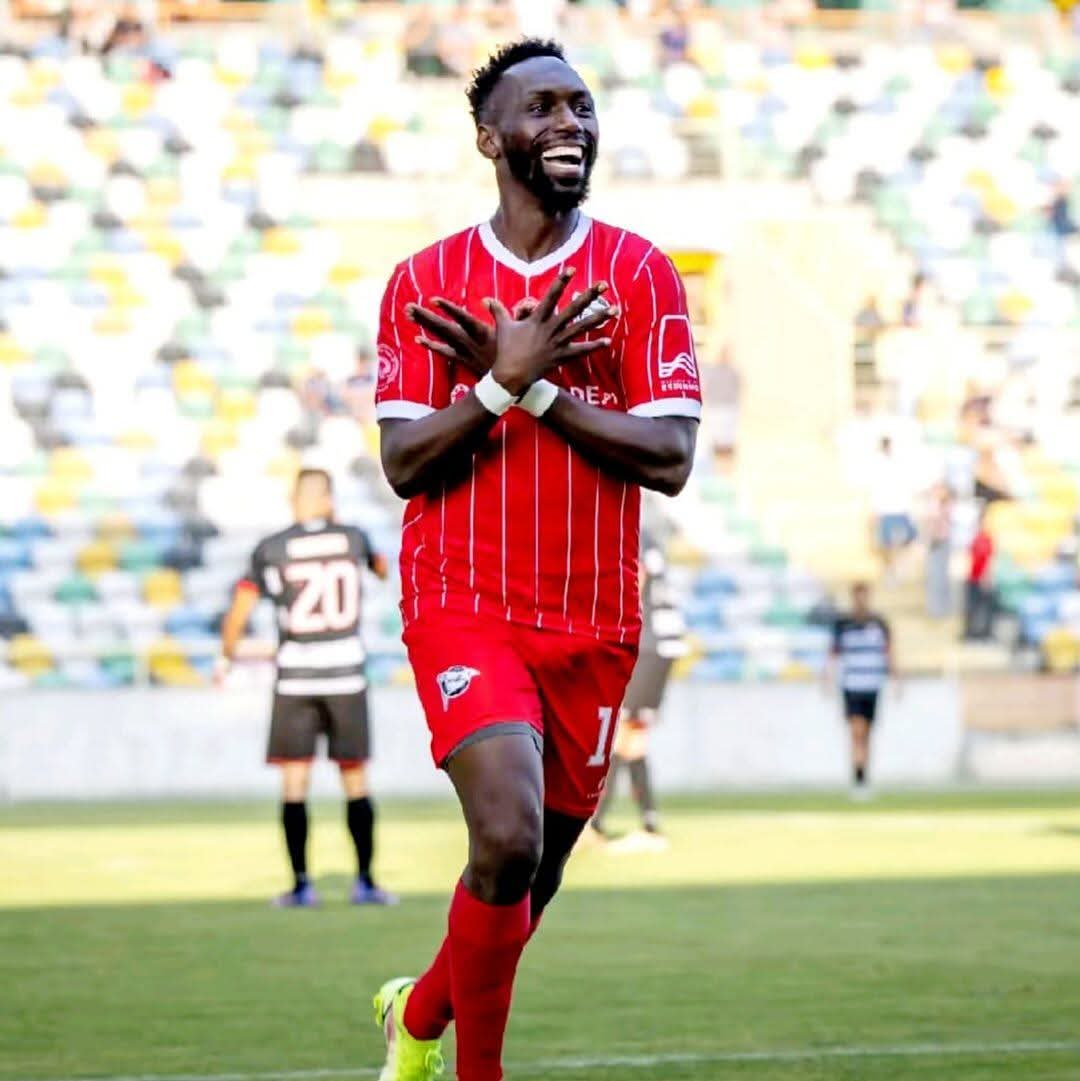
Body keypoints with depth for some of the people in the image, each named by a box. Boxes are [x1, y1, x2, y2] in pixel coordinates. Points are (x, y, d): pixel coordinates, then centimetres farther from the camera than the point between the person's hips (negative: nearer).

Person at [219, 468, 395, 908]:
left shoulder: (271, 550, -4)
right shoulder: (353, 539, 4)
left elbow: (239, 612, -5)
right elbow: (383, 569, 27)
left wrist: (228, 654, 13)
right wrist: (380, 566, 50)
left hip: (295, 678, -1)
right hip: (346, 674, 1)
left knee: (295, 782, 3)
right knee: (355, 782, 10)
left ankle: (301, 884, -1)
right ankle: (365, 882, 11)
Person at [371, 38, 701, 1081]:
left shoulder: (642, 274, 2)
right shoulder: (425, 281, 2)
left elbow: (668, 458, -7)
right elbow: (404, 464, -4)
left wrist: (536, 388, -15)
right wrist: (505, 382, -18)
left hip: (593, 623, 2)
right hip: (462, 606, -2)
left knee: (532, 878, 11)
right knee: (509, 841, -23)